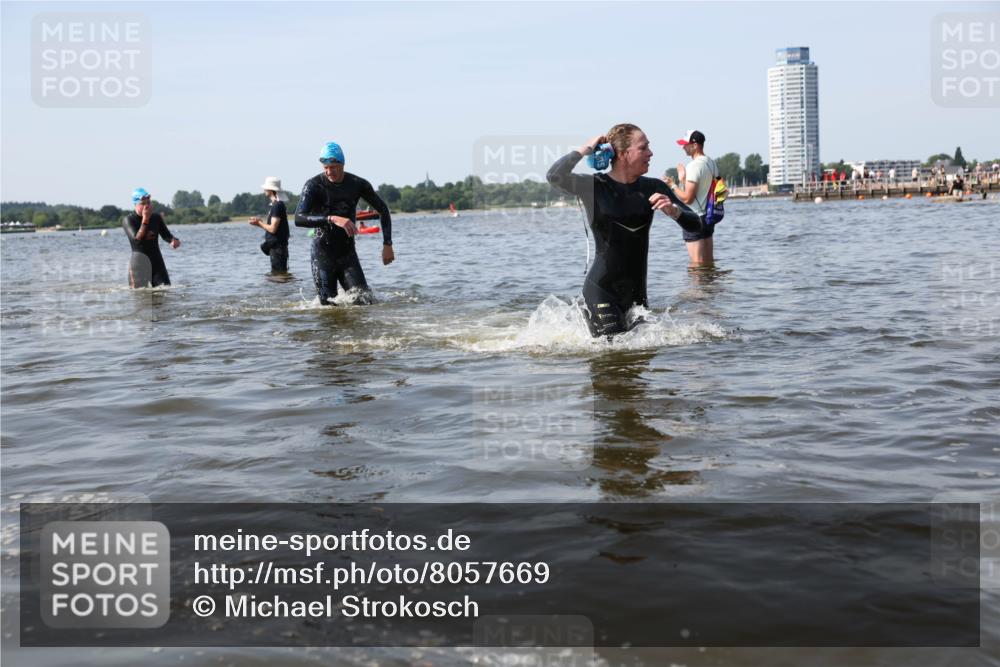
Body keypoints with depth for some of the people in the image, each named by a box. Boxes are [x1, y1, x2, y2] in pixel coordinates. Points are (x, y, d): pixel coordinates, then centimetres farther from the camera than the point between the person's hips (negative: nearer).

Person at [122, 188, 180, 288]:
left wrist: (174, 240, -9)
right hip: (139, 261, -4)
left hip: (157, 260, 4)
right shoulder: (128, 220, -8)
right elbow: (137, 238, -22)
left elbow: (166, 235, 15)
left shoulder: (156, 218, 5)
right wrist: (145, 219, -22)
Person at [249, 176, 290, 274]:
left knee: (278, 273, -8)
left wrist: (259, 223, -5)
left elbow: (272, 229, -20)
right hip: (276, 246, 10)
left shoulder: (277, 206, -16)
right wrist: (260, 222, 9)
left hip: (277, 247, -10)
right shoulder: (279, 204, 15)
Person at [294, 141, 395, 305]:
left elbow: (382, 210, 11)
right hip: (322, 254, -3)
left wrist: (387, 245, 2)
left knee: (365, 301, -6)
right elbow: (299, 219, -27)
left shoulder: (358, 184, -2)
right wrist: (332, 219, -41)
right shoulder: (313, 185, -12)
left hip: (348, 253, 3)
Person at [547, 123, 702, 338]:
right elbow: (554, 176, -26)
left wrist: (673, 210, -18)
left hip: (637, 292, 5)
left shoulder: (653, 188, 3)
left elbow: (695, 225, 2)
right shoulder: (594, 187, -8)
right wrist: (585, 149, -16)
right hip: (601, 290, -5)